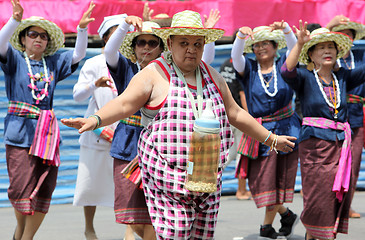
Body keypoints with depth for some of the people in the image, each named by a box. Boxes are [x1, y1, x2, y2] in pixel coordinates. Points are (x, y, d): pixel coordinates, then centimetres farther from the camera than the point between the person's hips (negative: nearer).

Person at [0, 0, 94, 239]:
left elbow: (78, 55, 10)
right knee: (21, 188, -7)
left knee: (44, 190, 2)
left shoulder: (54, 63, 16)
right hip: (20, 131, -4)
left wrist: (82, 28, -7)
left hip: (48, 133, 4)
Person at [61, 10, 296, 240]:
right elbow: (123, 104, -13)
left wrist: (271, 139, 30)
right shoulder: (154, 75, -3)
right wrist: (95, 120, -33)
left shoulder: (212, 76, 15)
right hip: (168, 182, -6)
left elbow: (235, 114, 25)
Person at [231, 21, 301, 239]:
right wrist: (242, 35, -31)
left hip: (285, 128, -1)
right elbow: (236, 56, -12)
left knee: (280, 178, 1)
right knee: (261, 179, -1)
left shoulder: (283, 65, 6)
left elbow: (294, 47, -10)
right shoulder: (249, 69, 7)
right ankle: (287, 215, 22)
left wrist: (285, 28, -29)